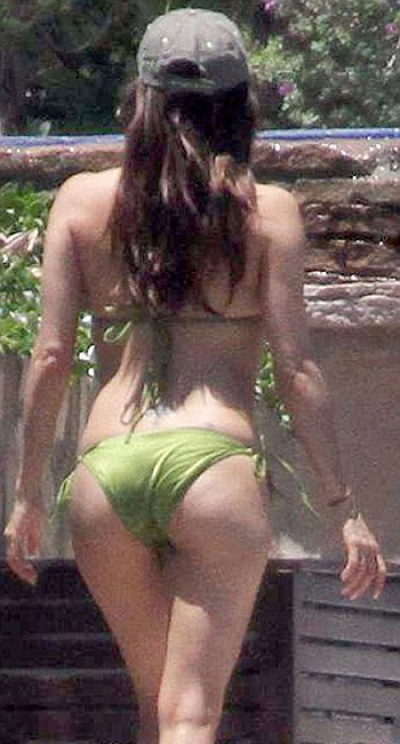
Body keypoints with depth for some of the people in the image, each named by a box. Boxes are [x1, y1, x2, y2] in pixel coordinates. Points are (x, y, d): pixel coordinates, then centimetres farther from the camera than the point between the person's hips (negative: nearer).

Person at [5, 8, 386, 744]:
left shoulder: (82, 199, 9)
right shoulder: (267, 210, 3)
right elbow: (295, 367, 0)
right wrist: (342, 507, 5)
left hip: (104, 469, 3)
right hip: (213, 461, -3)